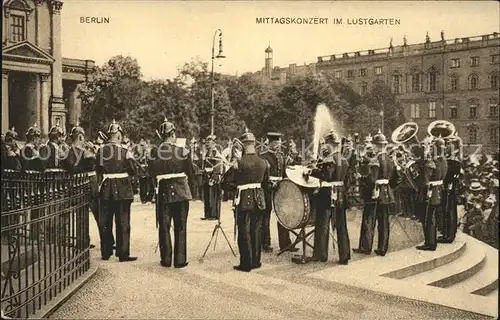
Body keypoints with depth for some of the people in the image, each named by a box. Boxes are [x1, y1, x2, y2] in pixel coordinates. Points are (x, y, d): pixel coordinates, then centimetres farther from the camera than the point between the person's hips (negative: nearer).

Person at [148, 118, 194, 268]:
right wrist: (191, 192, 12)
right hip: (181, 192, -1)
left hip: (163, 193, 1)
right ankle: (180, 260, 12)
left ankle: (166, 260, 17)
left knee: (164, 227, 11)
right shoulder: (183, 152, -9)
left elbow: (151, 172, 6)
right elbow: (191, 174, -1)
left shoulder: (154, 152, -4)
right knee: (180, 227, 8)